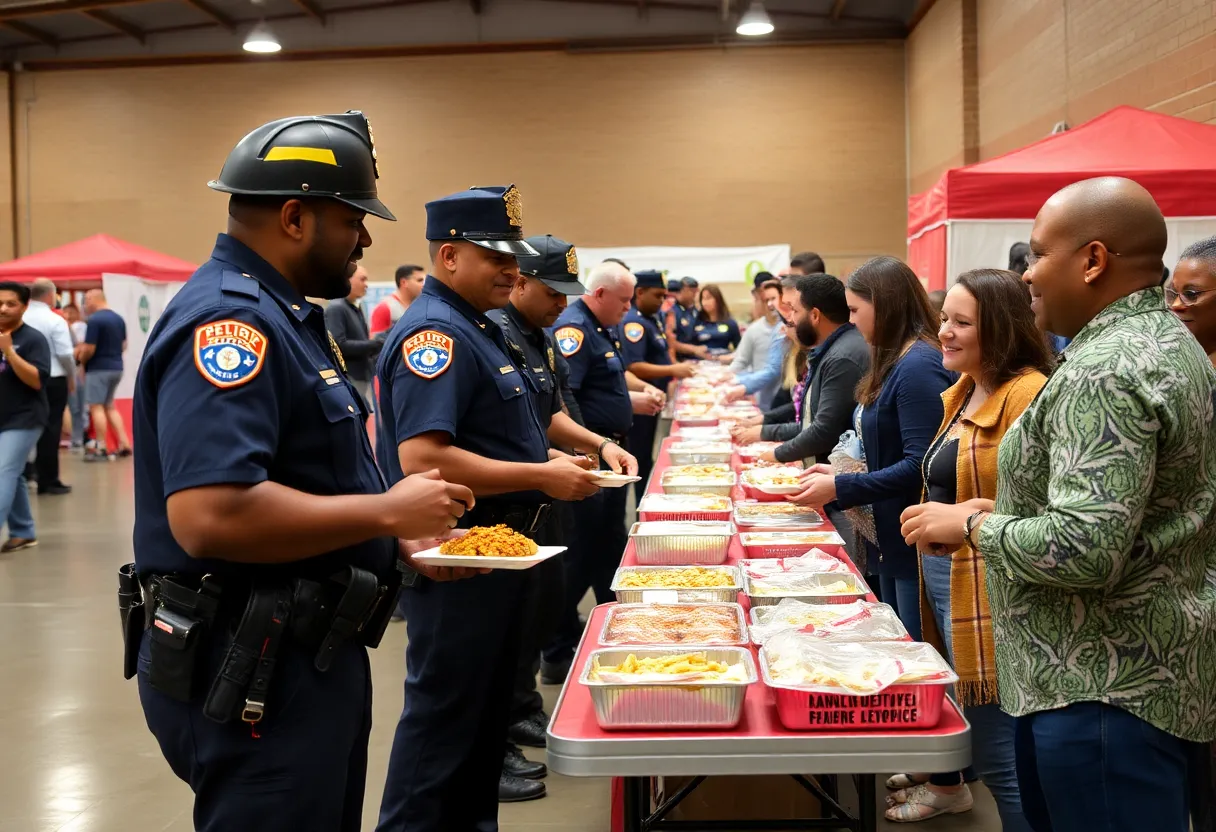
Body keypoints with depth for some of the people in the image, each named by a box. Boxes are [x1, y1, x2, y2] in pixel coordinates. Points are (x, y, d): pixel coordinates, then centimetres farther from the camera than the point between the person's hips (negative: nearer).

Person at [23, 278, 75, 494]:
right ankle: (49, 480, 5)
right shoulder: (55, 321, -11)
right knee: (50, 430, 1)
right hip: (53, 380, -4)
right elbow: (65, 354, -12)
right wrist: (72, 377, 4)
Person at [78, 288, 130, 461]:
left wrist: (80, 358, 2)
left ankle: (102, 449, -2)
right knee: (110, 406, 18)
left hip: (99, 368, -8)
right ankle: (124, 444, 13)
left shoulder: (94, 320, -15)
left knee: (96, 407, -2)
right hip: (116, 367, 8)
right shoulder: (119, 319, 9)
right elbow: (123, 346, 14)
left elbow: (89, 349, -17)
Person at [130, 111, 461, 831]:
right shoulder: (229, 319, -21)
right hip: (251, 674, -11)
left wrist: (405, 541, 9)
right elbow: (210, 515, -33)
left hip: (310, 656, 11)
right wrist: (387, 512, -23)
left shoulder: (281, 314, 13)